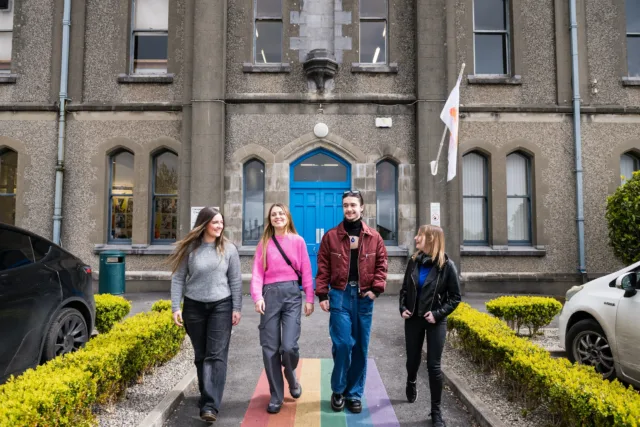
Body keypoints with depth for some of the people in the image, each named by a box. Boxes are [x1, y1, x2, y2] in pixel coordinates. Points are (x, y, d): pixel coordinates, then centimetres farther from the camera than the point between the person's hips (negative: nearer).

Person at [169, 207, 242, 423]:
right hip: (194, 307, 1)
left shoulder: (228, 248, -1)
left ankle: (210, 405, -6)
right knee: (200, 355, 12)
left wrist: (237, 308, -2)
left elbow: (235, 280, 2)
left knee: (216, 355, -6)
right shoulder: (189, 248, -2)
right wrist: (176, 307, -5)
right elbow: (178, 278, 1)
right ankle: (207, 396, 30)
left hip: (221, 306, -1)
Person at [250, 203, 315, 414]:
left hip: (292, 293, -1)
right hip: (270, 294, 2)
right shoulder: (264, 242, 9)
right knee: (270, 347, 2)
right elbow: (258, 272, 2)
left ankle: (291, 377, 26)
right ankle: (276, 396, 19)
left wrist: (310, 298, 0)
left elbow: (306, 271, 5)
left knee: (289, 345, -10)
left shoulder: (298, 241, 6)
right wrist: (257, 296, -13)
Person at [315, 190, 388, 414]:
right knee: (342, 344, -7)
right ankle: (338, 391, 15)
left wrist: (376, 289, -7)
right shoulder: (331, 236, 2)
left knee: (360, 347, 8)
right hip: (340, 295, -2)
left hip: (364, 297, 2)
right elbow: (323, 268, 1)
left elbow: (381, 265, 7)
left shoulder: (374, 237, 6)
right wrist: (322, 295, -5)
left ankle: (354, 394, 23)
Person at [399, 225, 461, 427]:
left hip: (435, 321, -3)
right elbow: (404, 288, 10)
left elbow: (455, 297, -7)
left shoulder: (446, 265, -12)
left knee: (433, 365, -1)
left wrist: (438, 313, -16)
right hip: (413, 319, 4)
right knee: (412, 359, 17)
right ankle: (411, 383, 50)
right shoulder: (414, 261, 0)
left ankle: (436, 410, 16)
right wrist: (402, 308, -3)